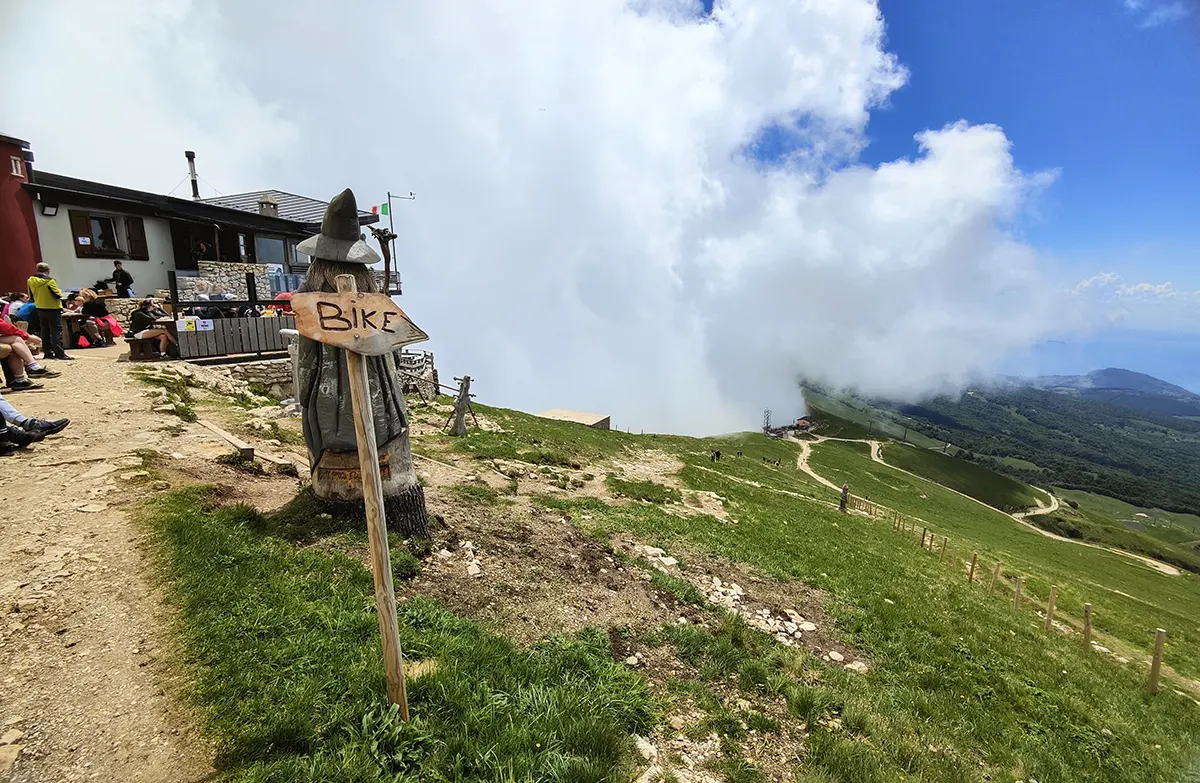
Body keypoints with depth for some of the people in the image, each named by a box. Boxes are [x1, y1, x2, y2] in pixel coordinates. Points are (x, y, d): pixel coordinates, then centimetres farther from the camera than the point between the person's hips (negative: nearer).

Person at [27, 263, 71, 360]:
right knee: (56, 331, -6)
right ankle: (59, 353, -11)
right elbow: (57, 295, -15)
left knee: (45, 331, 13)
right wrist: (59, 291, 6)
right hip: (52, 309, -6)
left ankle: (48, 352, 15)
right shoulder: (49, 281, -17)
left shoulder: (31, 281, 3)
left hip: (39, 309, 6)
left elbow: (31, 296, 10)